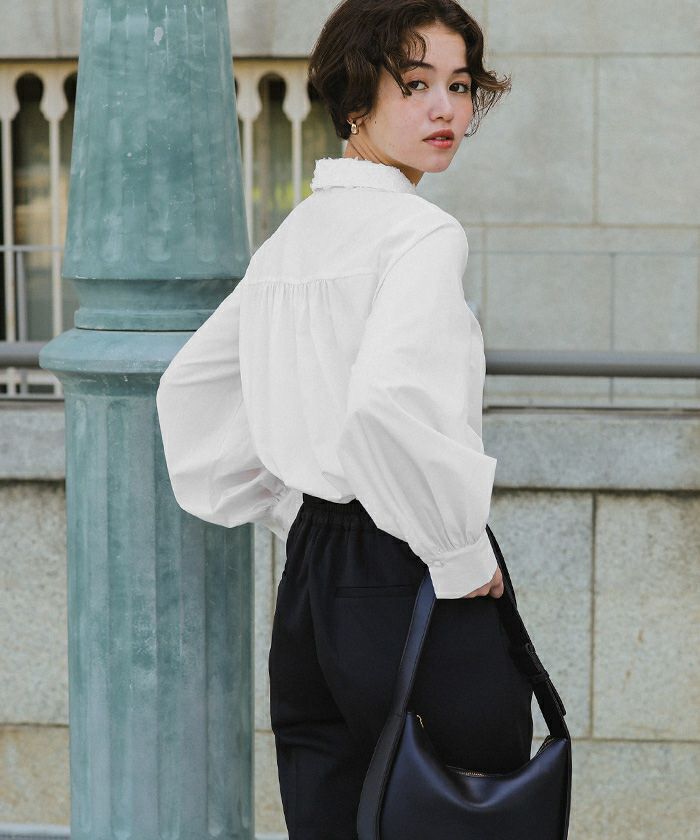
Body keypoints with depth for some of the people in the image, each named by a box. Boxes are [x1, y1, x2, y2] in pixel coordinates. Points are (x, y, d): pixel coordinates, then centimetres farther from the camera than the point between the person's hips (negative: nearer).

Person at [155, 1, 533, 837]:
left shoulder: (292, 236, 13)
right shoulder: (422, 233, -12)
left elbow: (188, 386, 22)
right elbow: (388, 402, -29)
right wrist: (461, 556, -17)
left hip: (308, 578, 9)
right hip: (403, 584, -8)